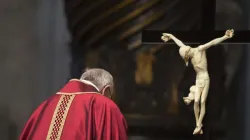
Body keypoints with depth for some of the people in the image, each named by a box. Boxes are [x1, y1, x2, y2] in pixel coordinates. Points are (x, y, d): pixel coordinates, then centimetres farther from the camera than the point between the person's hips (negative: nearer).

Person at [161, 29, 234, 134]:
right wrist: (171, 36, 36)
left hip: (205, 78, -5)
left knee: (203, 102, -5)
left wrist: (225, 37, -35)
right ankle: (198, 125, -5)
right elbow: (180, 44, 22)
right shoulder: (189, 52, 6)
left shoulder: (200, 49, -11)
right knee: (196, 101, -9)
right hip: (198, 79, 5)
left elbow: (213, 42, -22)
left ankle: (199, 125, -5)